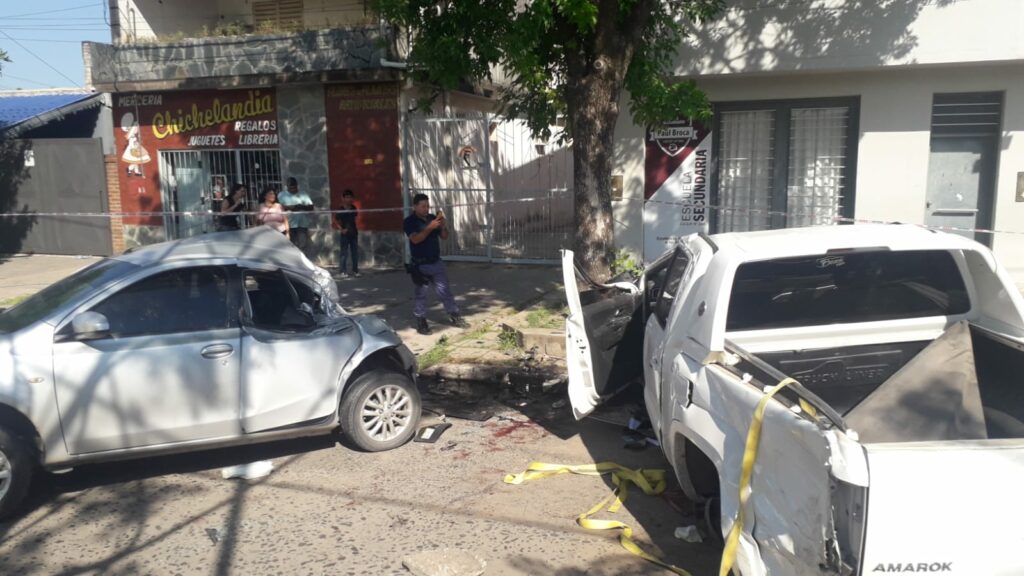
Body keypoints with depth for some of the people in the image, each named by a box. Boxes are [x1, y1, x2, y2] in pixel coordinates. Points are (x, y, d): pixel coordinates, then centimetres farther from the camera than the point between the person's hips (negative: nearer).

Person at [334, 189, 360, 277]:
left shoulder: (354, 209, 3)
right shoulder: (340, 210, -10)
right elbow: (336, 221, -7)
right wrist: (341, 229, -15)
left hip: (354, 233, 4)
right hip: (345, 234, -4)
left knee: (355, 253, 8)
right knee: (344, 253, 0)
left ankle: (355, 270, 18)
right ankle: (342, 271, 5)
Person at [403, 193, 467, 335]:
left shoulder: (433, 218, 6)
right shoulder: (409, 222, -9)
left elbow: (444, 237, 7)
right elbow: (415, 239, -24)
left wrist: (443, 226, -13)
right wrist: (430, 227, -33)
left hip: (436, 262, 5)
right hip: (420, 265, -5)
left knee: (445, 290, 9)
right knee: (421, 294, 3)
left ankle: (455, 316, 18)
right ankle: (421, 322, 12)